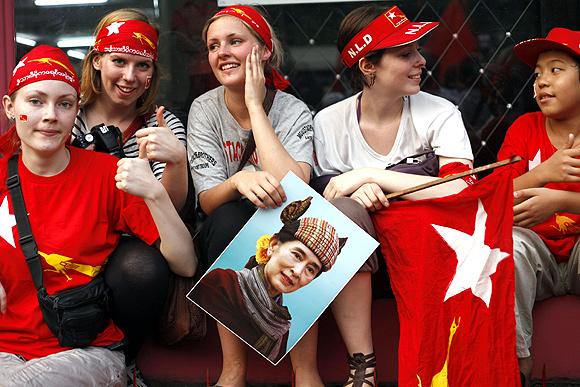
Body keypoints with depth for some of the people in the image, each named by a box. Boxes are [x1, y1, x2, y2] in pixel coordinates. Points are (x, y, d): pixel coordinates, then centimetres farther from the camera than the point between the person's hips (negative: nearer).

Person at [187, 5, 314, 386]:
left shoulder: (293, 111, -10)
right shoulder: (205, 110, -5)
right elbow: (207, 201, -13)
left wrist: (255, 107, -23)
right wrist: (239, 181, -37)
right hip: (229, 240, 1)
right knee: (230, 216, -32)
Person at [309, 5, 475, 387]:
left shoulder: (439, 114, -6)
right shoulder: (329, 122, -1)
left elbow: (461, 193, -20)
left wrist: (371, 175, -20)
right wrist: (358, 192, -19)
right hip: (352, 254, 2)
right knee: (344, 209, -30)